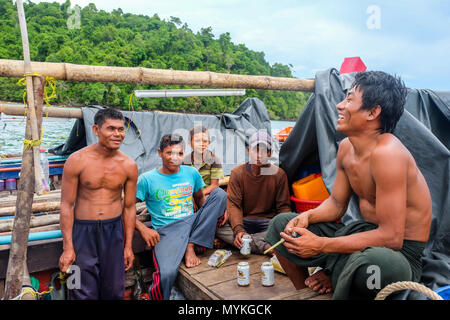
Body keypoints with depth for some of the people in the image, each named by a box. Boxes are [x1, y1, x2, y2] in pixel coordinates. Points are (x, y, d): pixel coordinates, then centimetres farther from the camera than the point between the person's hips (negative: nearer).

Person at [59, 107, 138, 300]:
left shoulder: (129, 166, -3)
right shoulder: (77, 161, -9)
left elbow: (129, 207, 5)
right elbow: (67, 205, -6)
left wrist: (128, 246, 6)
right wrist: (68, 247, -7)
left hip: (114, 230, 2)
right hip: (83, 229, -2)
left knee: (114, 291, 12)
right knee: (84, 293, 5)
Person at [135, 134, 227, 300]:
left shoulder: (191, 173, 12)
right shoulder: (147, 179, 0)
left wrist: (217, 211, 6)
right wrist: (143, 229, -12)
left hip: (192, 224, 5)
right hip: (167, 230, -4)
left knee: (219, 192, -12)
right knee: (167, 274, -34)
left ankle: (191, 246, -15)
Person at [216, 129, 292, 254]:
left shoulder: (279, 174, -1)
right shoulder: (237, 173, -2)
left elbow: (283, 206, 1)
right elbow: (233, 204, -9)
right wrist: (238, 230, -27)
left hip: (268, 222, 0)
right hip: (243, 221, 1)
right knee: (218, 227, -29)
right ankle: (264, 247, -28)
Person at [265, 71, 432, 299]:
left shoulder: (387, 153, -25)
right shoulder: (346, 147, 1)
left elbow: (392, 236, -27)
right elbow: (336, 203, 10)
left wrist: (321, 245, -25)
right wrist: (307, 216, -11)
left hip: (399, 252, -7)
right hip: (362, 231, 8)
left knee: (366, 264, -43)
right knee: (281, 224, 7)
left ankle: (334, 277, -8)